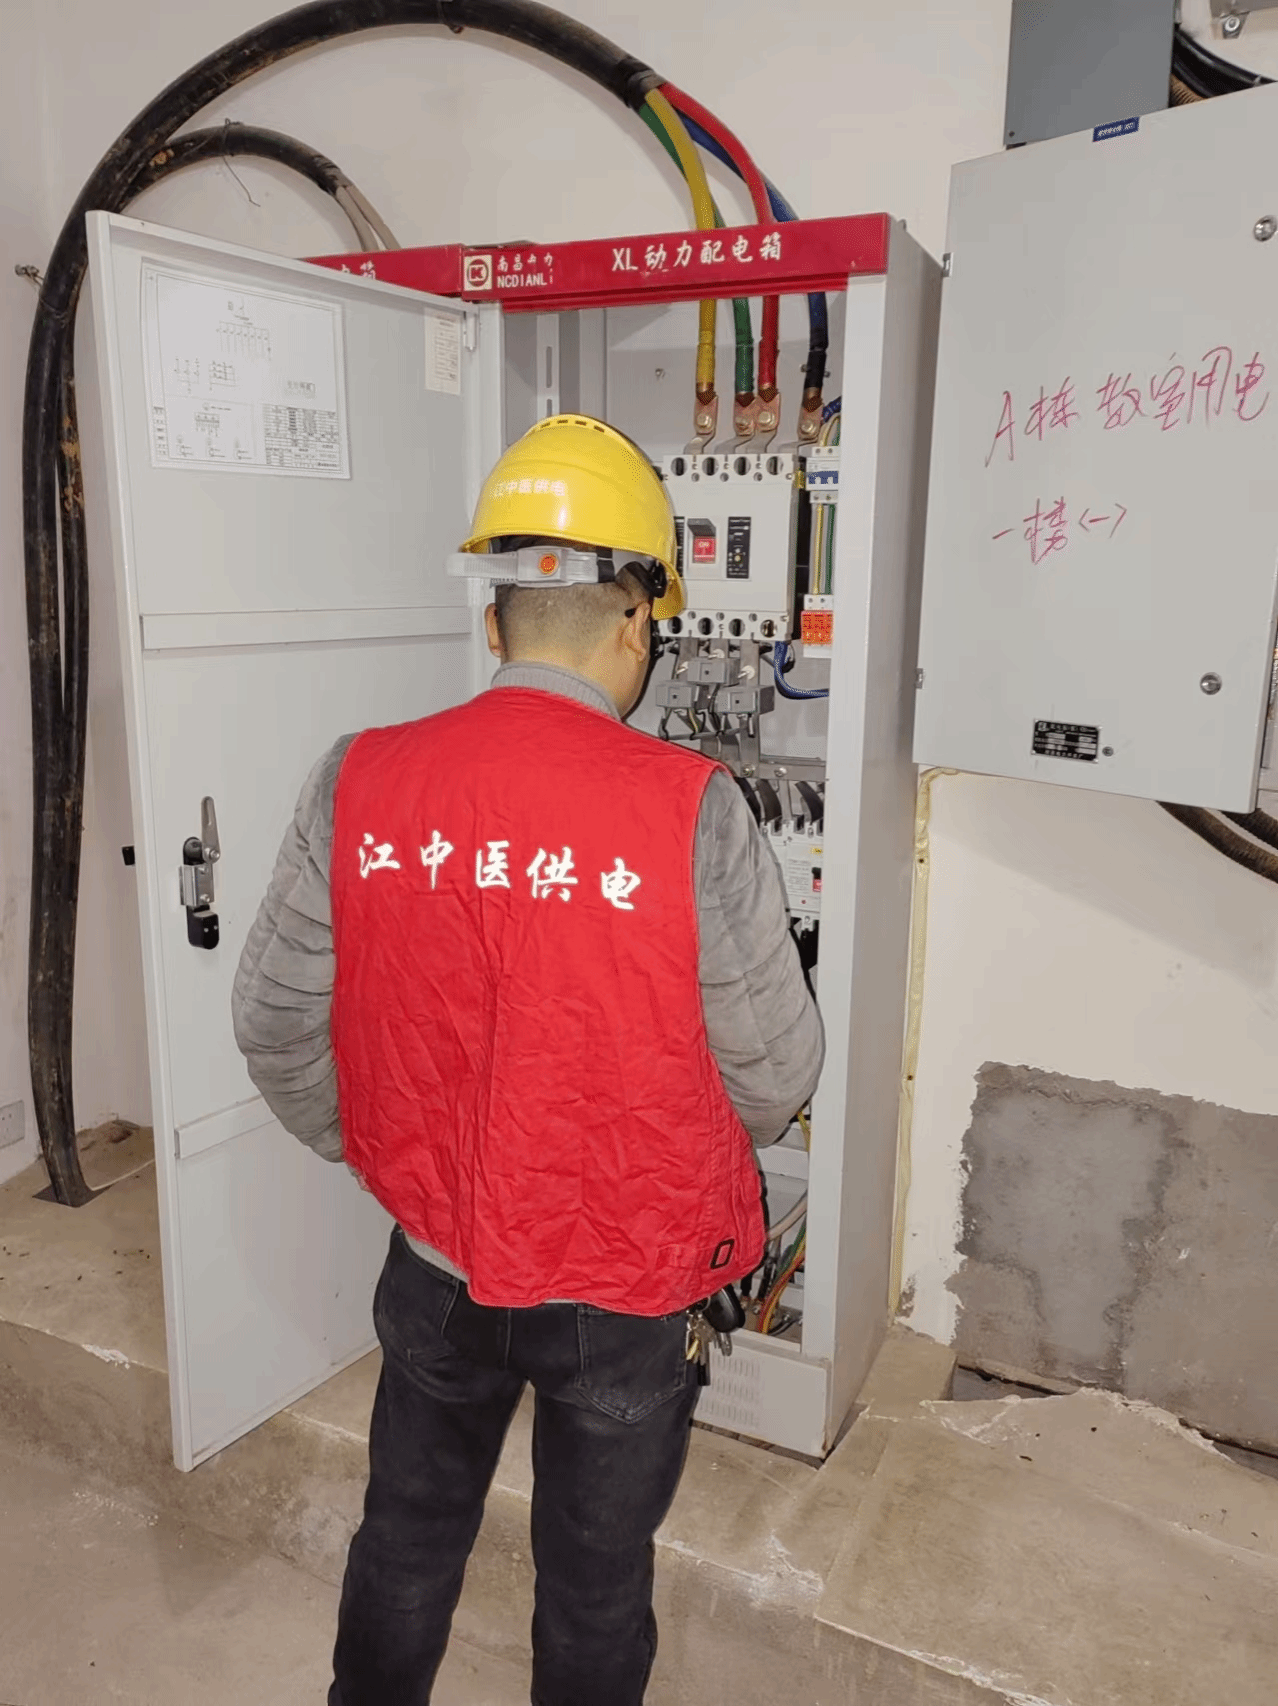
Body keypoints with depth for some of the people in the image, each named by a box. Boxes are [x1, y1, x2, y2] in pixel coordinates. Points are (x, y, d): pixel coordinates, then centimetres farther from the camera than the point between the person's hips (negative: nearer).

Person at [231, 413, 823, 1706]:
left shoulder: (358, 784, -13)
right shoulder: (691, 812, -23)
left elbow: (276, 1025, -3)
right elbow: (774, 1071, -13)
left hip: (437, 1257, 3)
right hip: (626, 1282, -2)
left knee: (408, 1537, 28)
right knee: (595, 1580, 22)